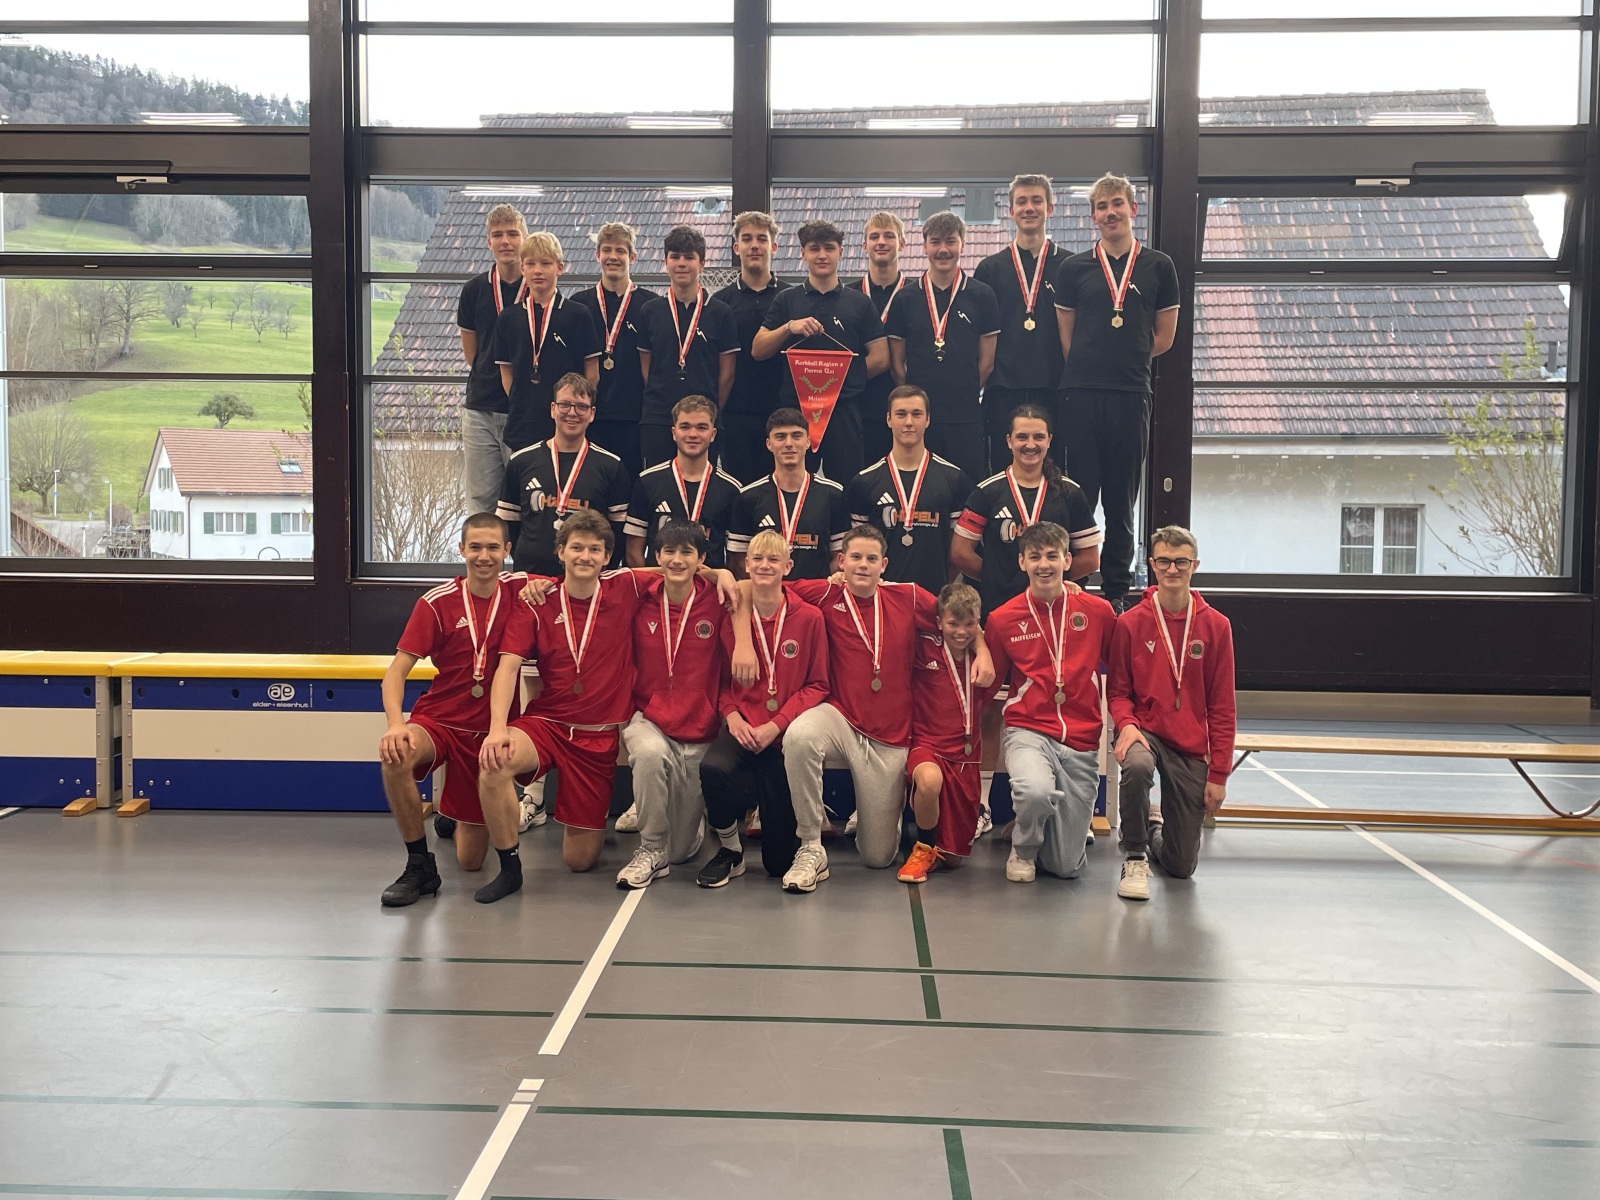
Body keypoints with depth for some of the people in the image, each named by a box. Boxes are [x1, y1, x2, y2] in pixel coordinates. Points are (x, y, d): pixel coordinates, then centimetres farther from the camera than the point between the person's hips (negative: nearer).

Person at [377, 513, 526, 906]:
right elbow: (396, 671, -9)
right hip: (439, 721, -1)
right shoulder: (437, 603, -8)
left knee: (471, 860, 5)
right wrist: (396, 723, -29)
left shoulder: (519, 590, -3)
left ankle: (452, 815, 43)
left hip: (490, 731, 1)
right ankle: (420, 866, -17)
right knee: (396, 757, -38)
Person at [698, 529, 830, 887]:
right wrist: (732, 716, -12)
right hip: (743, 726, 1)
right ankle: (729, 850, -8)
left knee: (780, 861, 1)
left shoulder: (809, 618, -5)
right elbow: (722, 680, 7)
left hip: (786, 733, -1)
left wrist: (775, 725, -13)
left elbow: (816, 685, -2)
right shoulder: (732, 617, -1)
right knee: (713, 767, -38)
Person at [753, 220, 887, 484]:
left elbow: (880, 359, 6)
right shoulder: (786, 300, 11)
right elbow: (758, 351, 5)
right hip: (794, 408, 1)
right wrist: (789, 327, -10)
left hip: (844, 410, -1)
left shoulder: (859, 303, 9)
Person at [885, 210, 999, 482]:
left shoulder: (981, 296, 5)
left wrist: (964, 393, 5)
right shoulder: (906, 298, 7)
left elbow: (987, 360, 7)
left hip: (966, 416, -1)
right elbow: (897, 361, 8)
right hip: (918, 415, 1)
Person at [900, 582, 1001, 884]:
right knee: (930, 779, -42)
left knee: (954, 856, 3)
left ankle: (940, 849, 42)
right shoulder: (925, 647, -4)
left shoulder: (979, 654, 9)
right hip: (927, 745, -3)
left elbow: (989, 688, -4)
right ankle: (924, 848, -13)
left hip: (966, 754, 4)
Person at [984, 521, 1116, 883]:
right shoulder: (1001, 619, -1)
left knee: (1067, 867, 1)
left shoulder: (1098, 611, 0)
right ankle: (1023, 850, -2)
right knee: (1036, 791, -37)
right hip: (1028, 731, -1)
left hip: (1081, 743, 1)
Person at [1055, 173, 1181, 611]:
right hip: (1081, 393, 0)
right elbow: (1065, 337, 11)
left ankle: (1117, 588, 15)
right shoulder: (1073, 268, 8)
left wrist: (1124, 360, 7)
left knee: (1122, 498, 6)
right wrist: (1089, 365, 6)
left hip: (1132, 394, 0)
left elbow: (1164, 337, 10)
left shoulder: (1158, 266, 8)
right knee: (1079, 494, 1)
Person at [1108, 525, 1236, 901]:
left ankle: (1154, 829, 40)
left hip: (1191, 746, 1)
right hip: (1145, 731, -1)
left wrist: (1218, 774, -2)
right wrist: (1126, 724, -20)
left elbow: (1222, 707, 0)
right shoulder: (1131, 622, -3)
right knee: (1137, 765, -40)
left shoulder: (1216, 626, -2)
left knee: (1181, 865, 2)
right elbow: (1117, 690, 2)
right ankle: (1135, 859, -15)